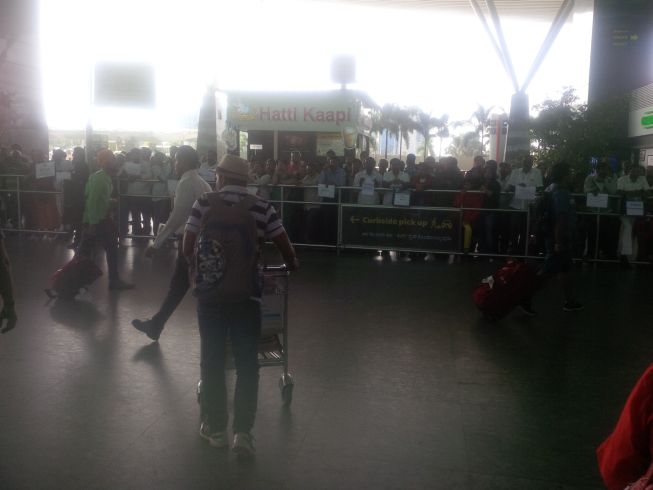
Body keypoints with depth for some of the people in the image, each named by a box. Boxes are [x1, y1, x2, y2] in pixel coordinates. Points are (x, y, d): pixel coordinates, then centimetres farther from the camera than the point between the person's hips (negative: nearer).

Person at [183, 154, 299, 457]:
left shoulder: (205, 203, -2)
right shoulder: (261, 208, -1)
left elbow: (187, 248, 2)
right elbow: (286, 248, -1)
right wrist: (292, 265, 21)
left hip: (210, 291, 1)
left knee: (212, 359, 12)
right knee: (247, 362, 8)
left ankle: (216, 427, 22)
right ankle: (243, 431, 8)